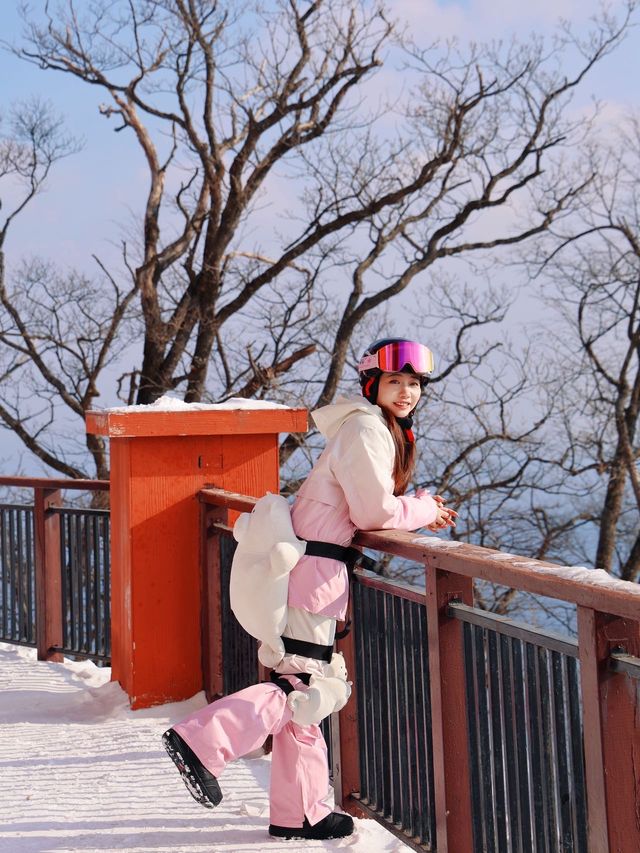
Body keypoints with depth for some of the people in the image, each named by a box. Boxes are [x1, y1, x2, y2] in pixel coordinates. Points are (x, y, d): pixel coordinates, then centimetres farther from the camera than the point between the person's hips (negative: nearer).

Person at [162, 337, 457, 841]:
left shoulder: (387, 430, 20)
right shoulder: (366, 428, -12)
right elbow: (374, 513, -16)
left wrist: (420, 514, 8)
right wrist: (423, 509, -1)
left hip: (312, 566, 10)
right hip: (312, 569, -10)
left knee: (305, 689, 12)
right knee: (307, 688, -10)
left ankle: (300, 813, 19)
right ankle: (202, 741, -12)